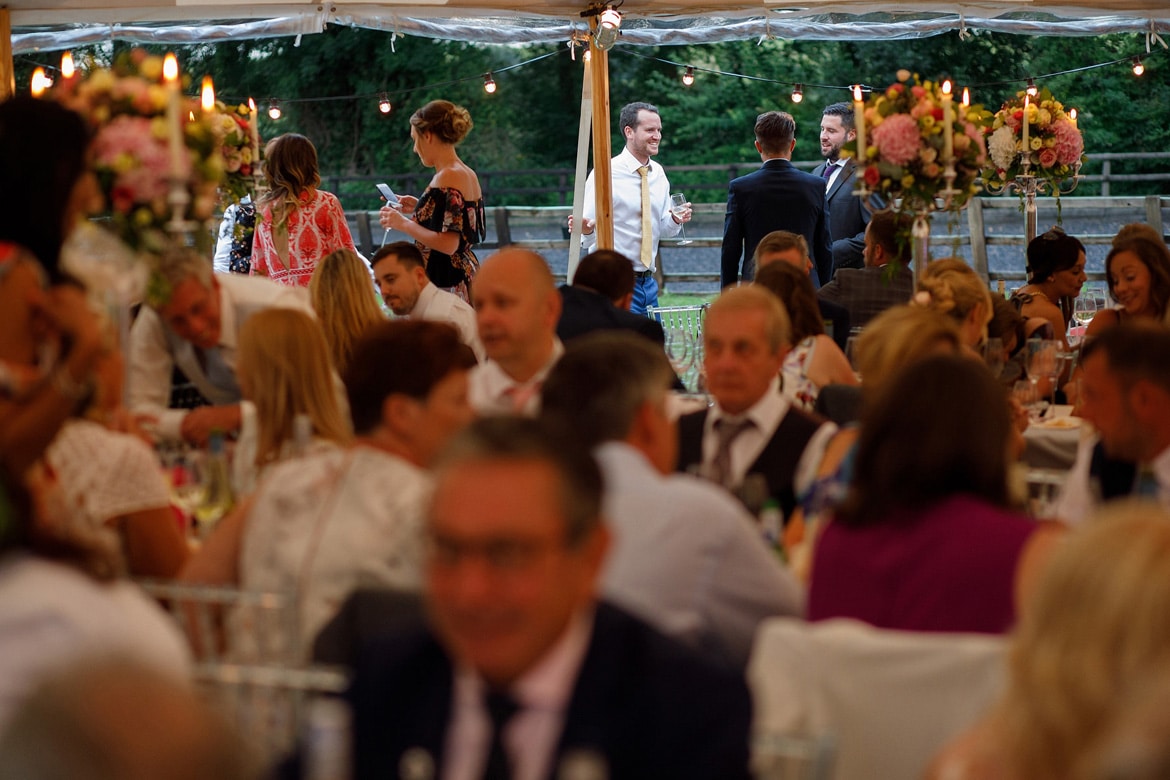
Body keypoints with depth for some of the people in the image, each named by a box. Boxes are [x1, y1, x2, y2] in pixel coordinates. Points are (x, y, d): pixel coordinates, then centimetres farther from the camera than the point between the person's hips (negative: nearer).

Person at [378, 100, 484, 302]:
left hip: (445, 282, -10)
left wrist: (404, 224, -11)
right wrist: (419, 207, 21)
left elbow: (448, 244, -21)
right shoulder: (468, 174, 13)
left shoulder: (447, 177, -15)